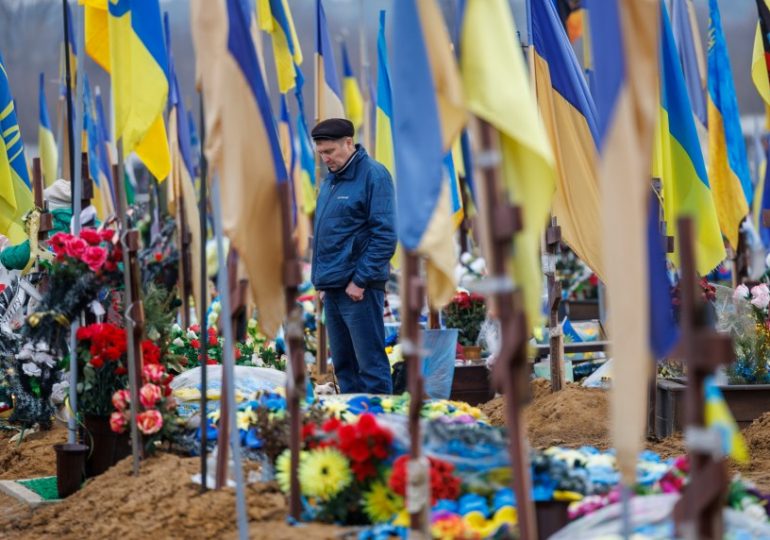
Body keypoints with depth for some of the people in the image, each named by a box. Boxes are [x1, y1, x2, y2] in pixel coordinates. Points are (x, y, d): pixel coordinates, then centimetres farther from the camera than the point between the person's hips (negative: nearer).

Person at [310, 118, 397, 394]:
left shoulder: (373, 175, -9)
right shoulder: (330, 179, 16)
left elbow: (384, 236, -14)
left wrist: (360, 280, -16)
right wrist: (322, 278, 14)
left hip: (358, 288, -9)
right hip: (332, 288, 9)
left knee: (371, 364, -6)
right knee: (343, 364, 12)